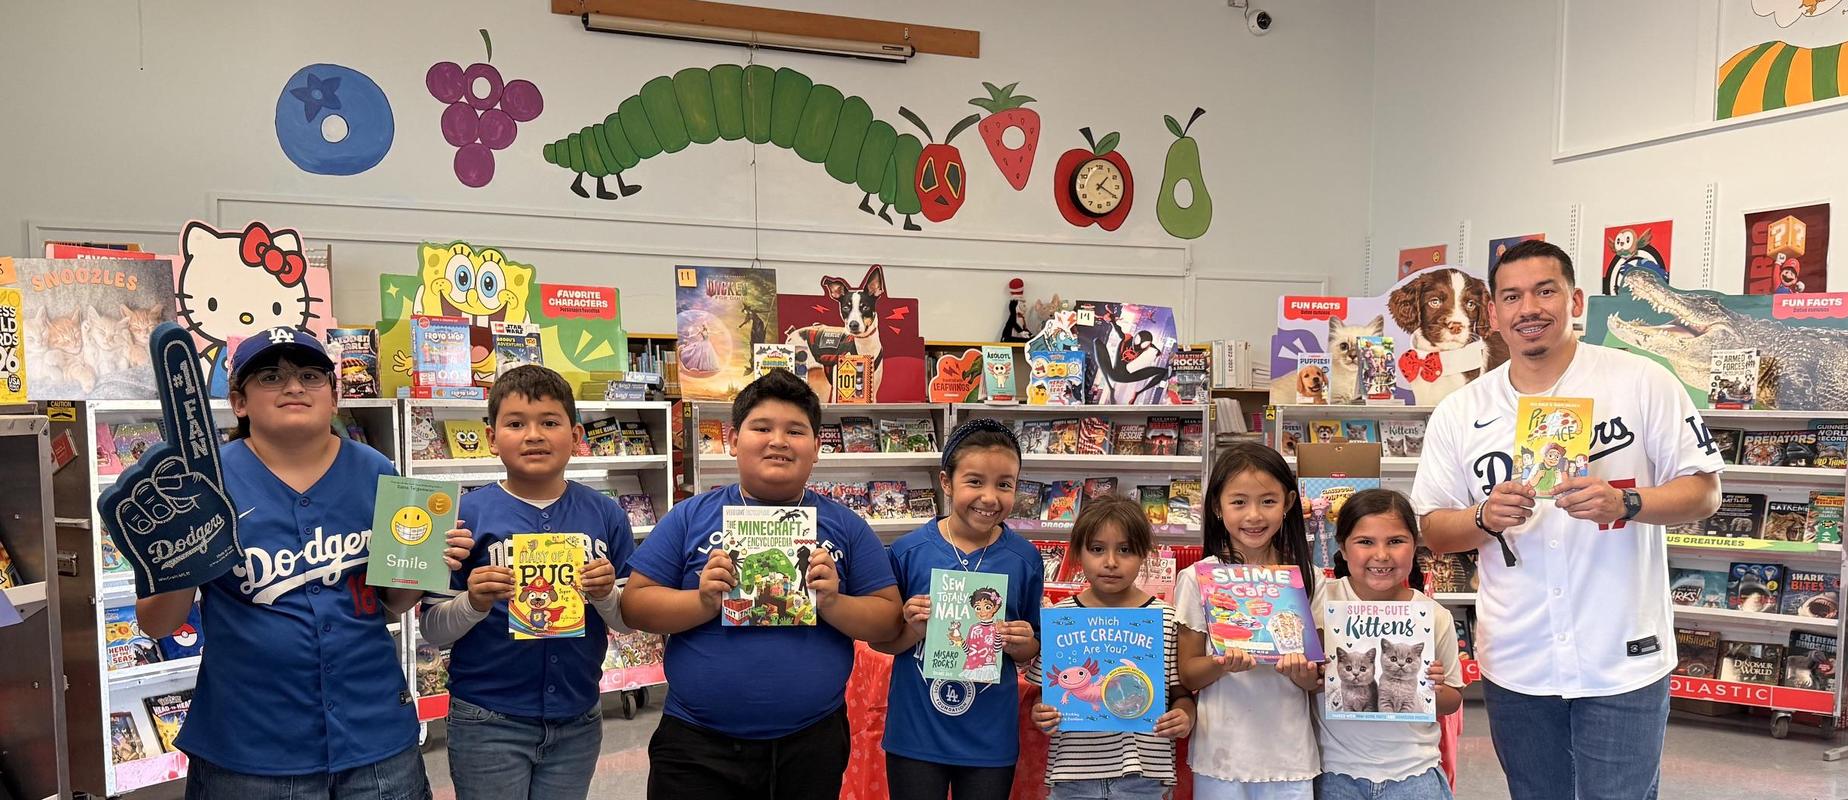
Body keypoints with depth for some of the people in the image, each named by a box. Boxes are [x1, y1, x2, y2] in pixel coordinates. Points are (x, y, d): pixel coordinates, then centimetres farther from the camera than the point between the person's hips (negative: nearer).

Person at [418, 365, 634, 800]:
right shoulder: (468, 514, -8)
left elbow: (629, 622, 5)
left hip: (577, 721, 3)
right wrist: (473, 604, -23)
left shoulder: (605, 514, -1)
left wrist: (606, 594, -15)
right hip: (489, 724, -2)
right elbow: (433, 632, -4)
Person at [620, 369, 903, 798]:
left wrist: (833, 604, -16)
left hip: (811, 744, 1)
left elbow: (889, 620, 2)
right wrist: (704, 601, -17)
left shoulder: (845, 526, 2)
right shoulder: (691, 517, 0)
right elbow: (635, 605, -1)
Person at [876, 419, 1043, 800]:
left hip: (990, 739, 1)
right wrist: (911, 629, -19)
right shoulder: (908, 550, -9)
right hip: (915, 734, -1)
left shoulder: (1025, 558, -4)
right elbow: (879, 641, 0)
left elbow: (1031, 649, 8)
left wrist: (1022, 644, -13)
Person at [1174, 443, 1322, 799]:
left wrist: (1301, 671, -16)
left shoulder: (1305, 577, 1)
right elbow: (1187, 675, -1)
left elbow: (1315, 683, 6)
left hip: (1289, 755, 1)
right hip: (1221, 754, -1)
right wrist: (1222, 665, -20)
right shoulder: (1198, 579, -5)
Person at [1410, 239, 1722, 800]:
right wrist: (1486, 518, -16)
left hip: (1622, 660, -2)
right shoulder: (1459, 413, 2)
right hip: (1514, 666, 3)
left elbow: (1704, 492, -2)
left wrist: (1624, 503, -20)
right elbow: (1433, 532, 4)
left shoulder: (1642, 383, -4)